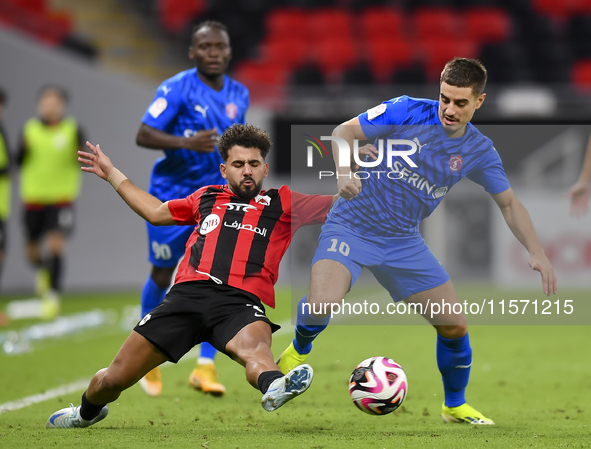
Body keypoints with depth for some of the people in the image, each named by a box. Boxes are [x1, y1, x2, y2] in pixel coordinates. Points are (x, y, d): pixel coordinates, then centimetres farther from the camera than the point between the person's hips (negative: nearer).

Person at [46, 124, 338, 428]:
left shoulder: (282, 203, 22)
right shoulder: (207, 198, 30)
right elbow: (156, 212, 44)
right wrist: (112, 174, 50)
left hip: (240, 301, -3)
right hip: (188, 294, 3)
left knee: (254, 347, -41)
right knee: (115, 378, 1)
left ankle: (274, 388, -75)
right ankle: (87, 412, 34)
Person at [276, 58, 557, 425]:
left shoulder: (479, 152, 0)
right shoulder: (408, 111, -12)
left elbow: (510, 204, 7)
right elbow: (344, 131, -5)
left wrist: (537, 253, -5)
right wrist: (344, 172, -25)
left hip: (403, 242, 4)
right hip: (352, 226, -4)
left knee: (455, 326, 0)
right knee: (320, 304, -28)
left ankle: (455, 406, 27)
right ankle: (299, 350, 8)